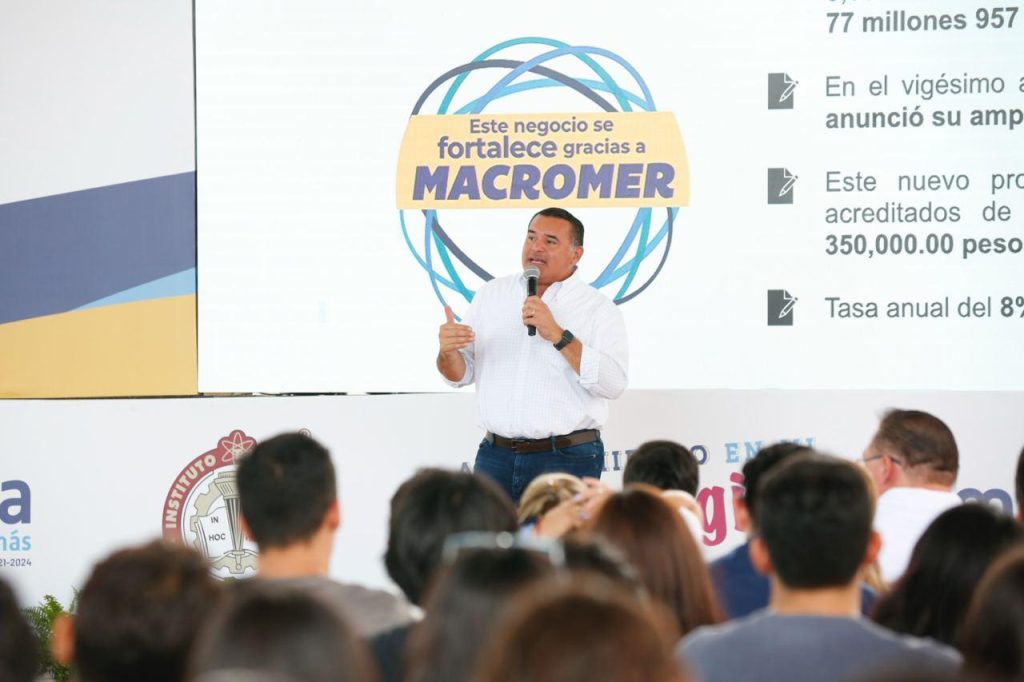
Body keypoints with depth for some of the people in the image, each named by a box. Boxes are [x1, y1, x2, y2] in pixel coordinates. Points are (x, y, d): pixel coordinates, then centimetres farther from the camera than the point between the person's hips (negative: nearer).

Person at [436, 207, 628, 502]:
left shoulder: (598, 309, -1)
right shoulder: (491, 294, 11)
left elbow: (613, 383, -14)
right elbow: (462, 374, 11)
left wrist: (558, 336, -21)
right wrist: (448, 352, -12)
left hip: (567, 460, -3)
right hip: (495, 456, 4)